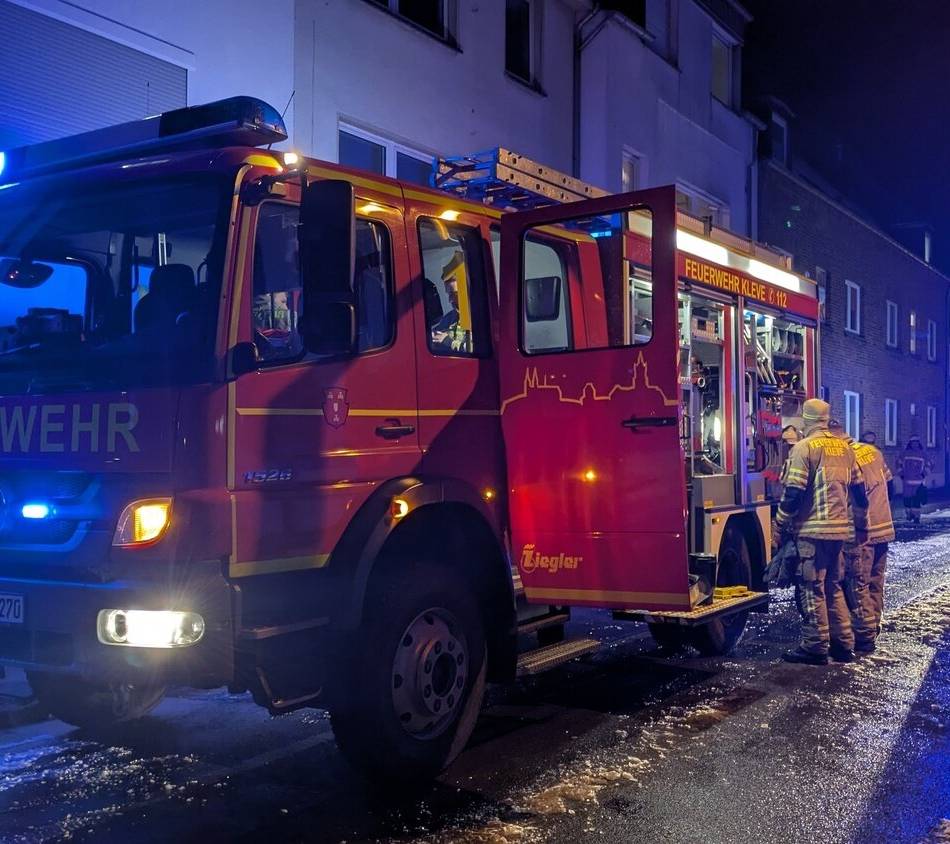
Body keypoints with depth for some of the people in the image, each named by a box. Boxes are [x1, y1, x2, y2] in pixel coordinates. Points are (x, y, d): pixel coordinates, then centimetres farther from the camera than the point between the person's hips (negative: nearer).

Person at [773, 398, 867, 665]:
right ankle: (843, 644, 20)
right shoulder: (844, 448, 11)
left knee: (811, 589, 0)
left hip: (812, 531, -7)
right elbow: (858, 491, 16)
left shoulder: (804, 448, -10)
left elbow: (792, 494, -14)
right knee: (833, 587, 17)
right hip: (840, 530, 7)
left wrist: (779, 528, -6)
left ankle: (815, 647, 3)